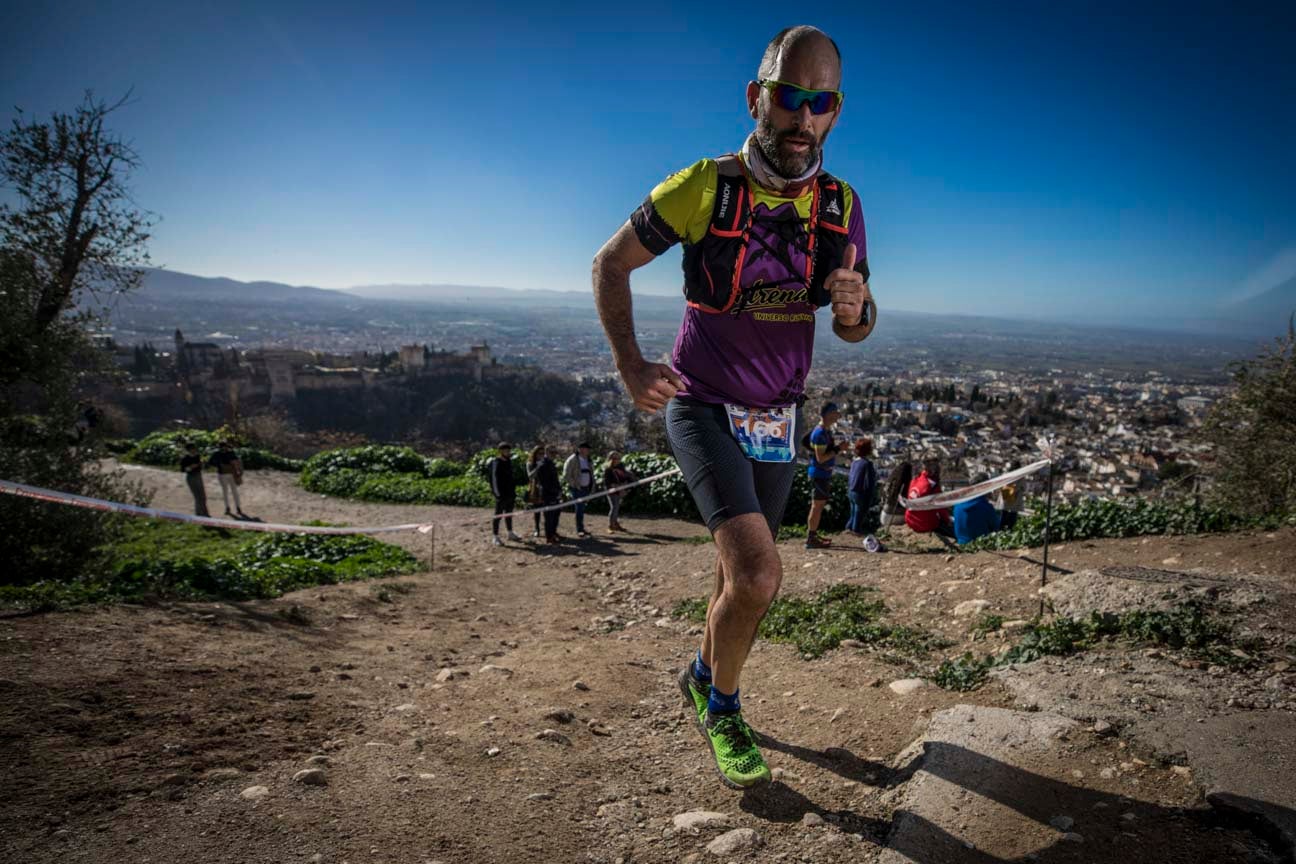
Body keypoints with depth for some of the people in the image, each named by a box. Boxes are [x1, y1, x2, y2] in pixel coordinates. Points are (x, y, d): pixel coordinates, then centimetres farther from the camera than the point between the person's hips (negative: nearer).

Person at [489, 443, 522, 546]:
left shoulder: (508, 462, 13)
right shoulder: (496, 463, -12)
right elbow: (495, 479, -19)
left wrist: (514, 493, 17)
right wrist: (499, 494, -26)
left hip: (510, 493, 8)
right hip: (501, 494, -8)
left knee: (509, 514, 17)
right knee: (498, 515, -3)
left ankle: (510, 534, 29)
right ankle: (495, 537, 2)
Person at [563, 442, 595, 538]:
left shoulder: (588, 460, 11)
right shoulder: (572, 460, -9)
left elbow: (591, 474, 20)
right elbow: (566, 476, -12)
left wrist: (592, 487, 10)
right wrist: (575, 485, -14)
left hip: (586, 488, 6)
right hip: (576, 489, -6)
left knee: (582, 509, 12)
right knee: (579, 508, -11)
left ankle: (581, 529, 20)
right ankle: (579, 530, -7)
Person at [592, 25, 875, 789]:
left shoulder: (842, 206, -5)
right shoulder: (701, 189, -17)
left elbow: (856, 329, 2)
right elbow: (611, 263, -5)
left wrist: (855, 308, -23)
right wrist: (630, 363, -17)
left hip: (779, 416, 5)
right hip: (703, 407, -5)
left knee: (743, 572, 17)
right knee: (758, 576, -19)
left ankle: (705, 681, 45)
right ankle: (720, 702, 12)